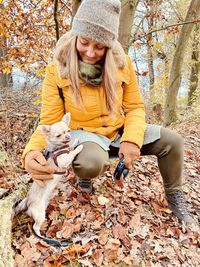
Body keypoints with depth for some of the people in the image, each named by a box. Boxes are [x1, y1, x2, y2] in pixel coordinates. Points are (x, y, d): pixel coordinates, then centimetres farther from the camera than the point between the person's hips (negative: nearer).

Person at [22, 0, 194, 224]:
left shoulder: (121, 63, -8)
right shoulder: (57, 70, -15)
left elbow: (135, 107, -2)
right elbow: (50, 121, -14)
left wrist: (132, 139, -21)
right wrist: (33, 151, -35)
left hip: (118, 130, 4)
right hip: (83, 133, -3)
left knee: (172, 141, -9)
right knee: (91, 163, -39)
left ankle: (174, 197, 16)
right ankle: (85, 175, 2)